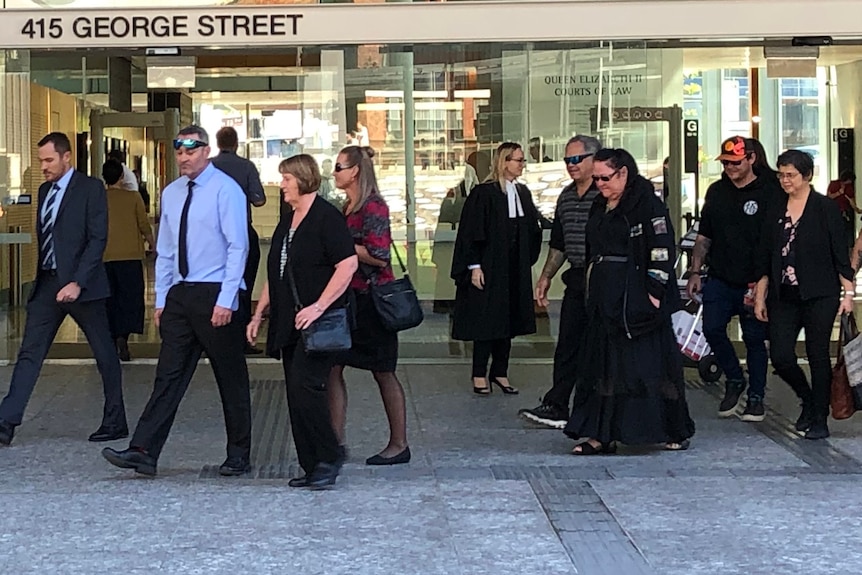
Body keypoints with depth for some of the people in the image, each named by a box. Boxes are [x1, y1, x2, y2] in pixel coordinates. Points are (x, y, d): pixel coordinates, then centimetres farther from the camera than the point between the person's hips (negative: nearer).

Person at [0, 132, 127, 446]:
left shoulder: (90, 188, -7)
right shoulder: (45, 190, 13)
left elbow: (97, 239, -14)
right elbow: (43, 238, 17)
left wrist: (77, 282, -20)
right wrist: (41, 278, 10)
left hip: (79, 284, -6)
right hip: (47, 283, 6)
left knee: (105, 354, 5)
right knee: (29, 353, 0)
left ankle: (115, 422, 16)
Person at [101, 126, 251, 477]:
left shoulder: (225, 190, -7)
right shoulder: (171, 193, 12)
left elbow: (237, 247, -12)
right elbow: (165, 252, 16)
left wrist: (225, 301, -17)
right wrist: (161, 300, 10)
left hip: (215, 295, -6)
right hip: (179, 294, 6)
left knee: (231, 379, 5)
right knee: (169, 376, 2)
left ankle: (238, 457, 14)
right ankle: (144, 452, -1)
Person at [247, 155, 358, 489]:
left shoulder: (326, 217, -9)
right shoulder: (287, 223, 18)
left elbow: (348, 264, -17)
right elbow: (275, 275, 24)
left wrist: (318, 306, -22)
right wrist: (259, 314, 17)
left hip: (318, 323, -9)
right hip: (290, 324, 9)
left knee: (304, 385, -17)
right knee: (297, 395, 6)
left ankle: (329, 458, -4)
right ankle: (312, 467, 12)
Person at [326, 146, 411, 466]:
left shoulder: (373, 207, -14)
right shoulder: (349, 208, 14)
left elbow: (378, 255, -21)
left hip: (372, 299, -9)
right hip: (349, 297, 9)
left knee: (383, 372, 1)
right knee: (333, 368, 3)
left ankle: (399, 445, 12)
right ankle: (336, 440, 7)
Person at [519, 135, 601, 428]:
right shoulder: (566, 196, 15)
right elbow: (558, 244, 24)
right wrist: (546, 277, 22)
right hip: (576, 280, 8)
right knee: (567, 345, 6)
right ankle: (556, 407, 8)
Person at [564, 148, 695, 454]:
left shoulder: (647, 204, -9)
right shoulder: (599, 208, 16)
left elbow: (662, 249, -14)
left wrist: (655, 293, -17)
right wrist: (592, 292, 18)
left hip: (638, 300, -8)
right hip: (605, 300, 8)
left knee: (651, 363, -3)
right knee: (602, 365, 6)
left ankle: (676, 431, 10)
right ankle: (601, 435, 9)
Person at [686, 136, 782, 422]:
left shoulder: (769, 192, -5)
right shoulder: (716, 192, 12)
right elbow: (704, 237, 18)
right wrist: (695, 272, 9)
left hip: (753, 283, -4)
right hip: (719, 279, 4)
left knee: (754, 339, 3)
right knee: (712, 328, -9)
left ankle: (756, 397, 16)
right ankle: (734, 380, 13)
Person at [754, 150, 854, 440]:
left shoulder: (825, 208, -3)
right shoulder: (776, 212, 10)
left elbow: (840, 253, -4)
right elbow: (765, 259, 13)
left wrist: (848, 291, -8)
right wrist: (760, 296, 11)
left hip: (819, 295, -4)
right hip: (784, 296, 4)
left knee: (818, 355, 0)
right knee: (780, 356, -2)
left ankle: (819, 419, 11)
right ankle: (808, 401, 25)